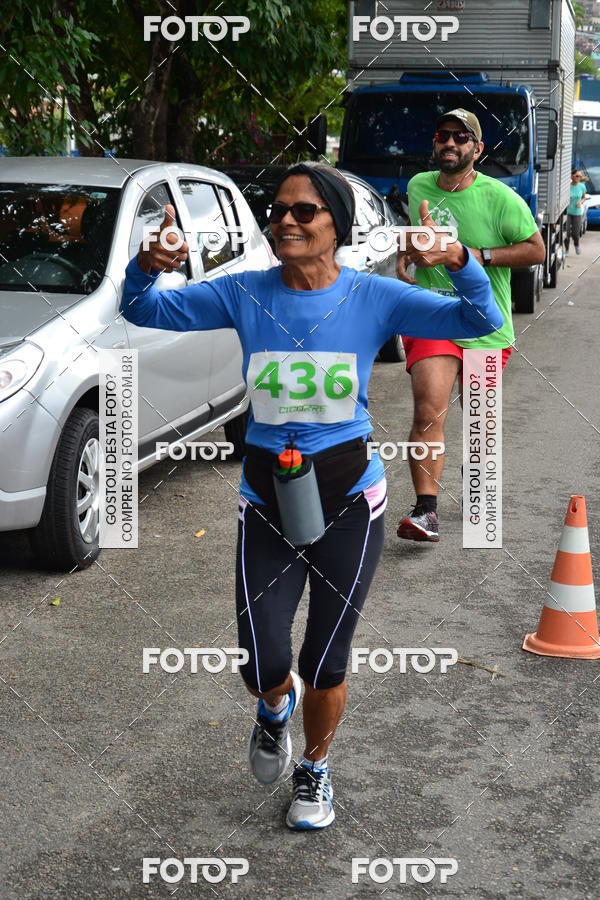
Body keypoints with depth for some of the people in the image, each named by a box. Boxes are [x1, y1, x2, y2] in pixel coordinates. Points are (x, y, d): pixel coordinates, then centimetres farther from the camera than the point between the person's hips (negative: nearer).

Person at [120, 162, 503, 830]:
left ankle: (315, 769, 42)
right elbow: (145, 312, -3)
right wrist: (145, 269, -25)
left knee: (325, 665, 11)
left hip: (349, 500, -1)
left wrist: (461, 264, -31)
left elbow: (481, 322, -11)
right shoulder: (245, 294, -4)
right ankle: (277, 704, 38)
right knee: (264, 667, -3)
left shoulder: (373, 297, -7)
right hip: (265, 503, 1)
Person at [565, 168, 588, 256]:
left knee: (576, 233, 4)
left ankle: (577, 245, 36)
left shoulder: (582, 186, -4)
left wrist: (581, 202, -9)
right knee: (567, 233, -4)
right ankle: (566, 250, 15)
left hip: (577, 213, 2)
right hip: (567, 212, -2)